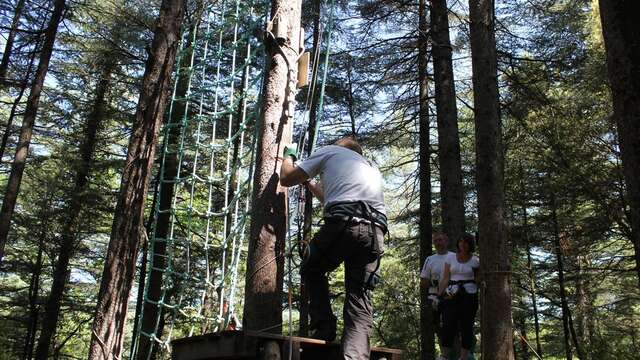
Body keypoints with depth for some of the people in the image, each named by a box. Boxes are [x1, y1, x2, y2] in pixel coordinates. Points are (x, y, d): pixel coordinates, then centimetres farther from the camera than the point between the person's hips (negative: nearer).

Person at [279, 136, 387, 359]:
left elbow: (286, 179, 22)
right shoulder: (371, 169, 38)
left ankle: (323, 328, 10)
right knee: (360, 298, 5)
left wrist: (288, 155, 43)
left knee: (312, 271, 22)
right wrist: (309, 183, 60)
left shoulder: (329, 151, 22)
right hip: (376, 230, 4)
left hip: (343, 224, -4)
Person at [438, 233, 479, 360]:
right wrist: (439, 295, -6)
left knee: (466, 327, 0)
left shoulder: (475, 261, 3)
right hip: (451, 296, 1)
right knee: (448, 325, -7)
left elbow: (478, 280, 9)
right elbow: (445, 279, 3)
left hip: (469, 296, -1)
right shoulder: (450, 258, 6)